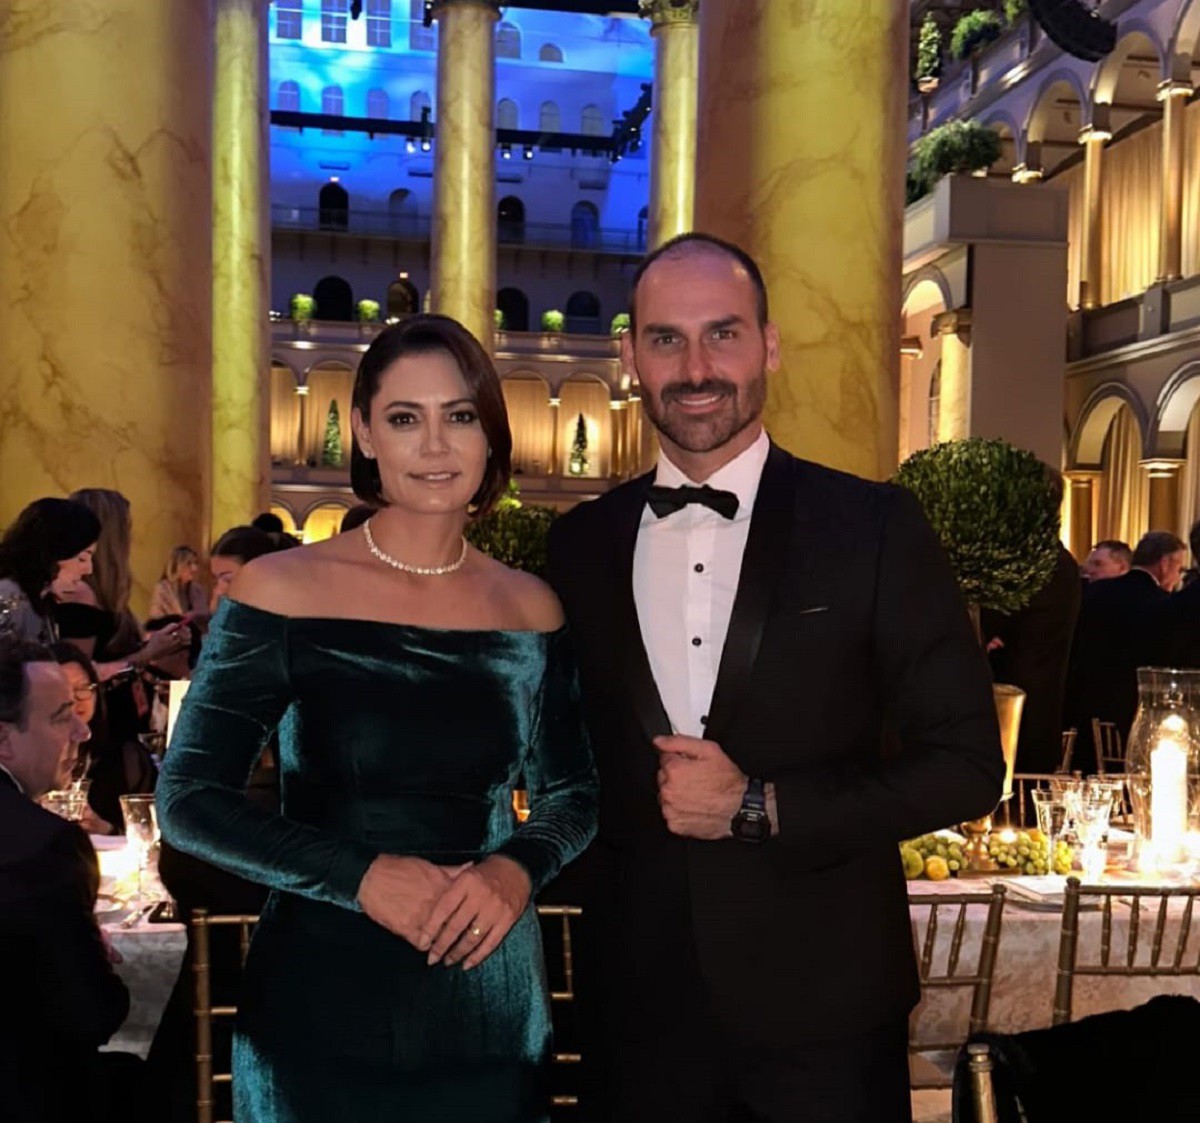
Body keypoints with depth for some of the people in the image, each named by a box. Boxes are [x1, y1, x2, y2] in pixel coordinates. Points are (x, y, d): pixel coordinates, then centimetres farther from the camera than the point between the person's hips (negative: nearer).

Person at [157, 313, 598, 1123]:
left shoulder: (530, 608, 0)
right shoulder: (282, 589, -8)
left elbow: (574, 794, 8)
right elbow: (188, 799, -7)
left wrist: (518, 870, -13)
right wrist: (361, 876, -19)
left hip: (490, 1003, 3)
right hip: (322, 1002, -2)